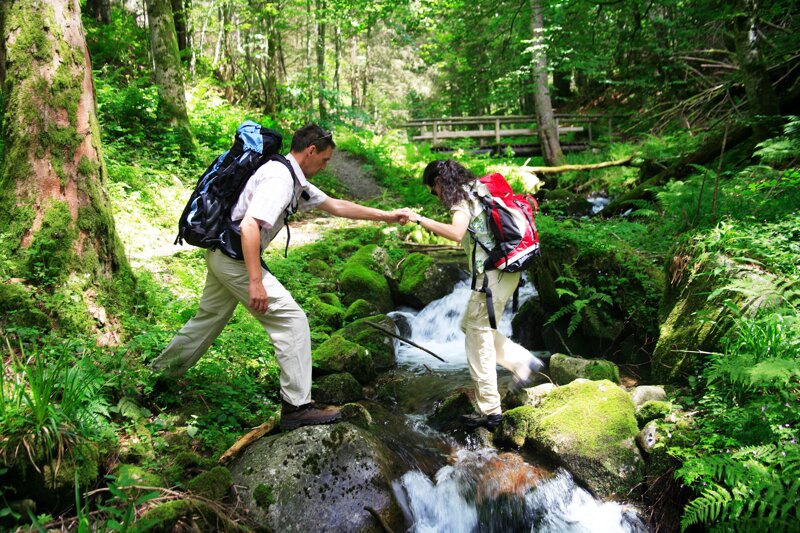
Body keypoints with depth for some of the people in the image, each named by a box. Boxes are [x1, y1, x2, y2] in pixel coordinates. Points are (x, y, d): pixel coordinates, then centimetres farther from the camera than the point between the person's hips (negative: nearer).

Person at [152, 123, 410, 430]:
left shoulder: (296, 181, 13)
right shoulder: (279, 178, -19)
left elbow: (336, 206, 19)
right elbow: (249, 226, -28)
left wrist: (387, 216, 18)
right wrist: (255, 282, -31)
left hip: (221, 254, 10)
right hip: (235, 256, -10)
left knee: (210, 318, 23)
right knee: (291, 319, -10)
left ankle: (160, 374, 40)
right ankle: (296, 406, -7)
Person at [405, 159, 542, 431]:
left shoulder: (462, 198, -12)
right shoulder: (479, 189, 17)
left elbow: (456, 233, -30)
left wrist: (420, 219, -24)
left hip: (493, 273, -10)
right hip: (507, 269, 10)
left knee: (477, 337, -3)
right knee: (469, 326, 19)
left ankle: (490, 410, 1)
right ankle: (523, 362, 17)